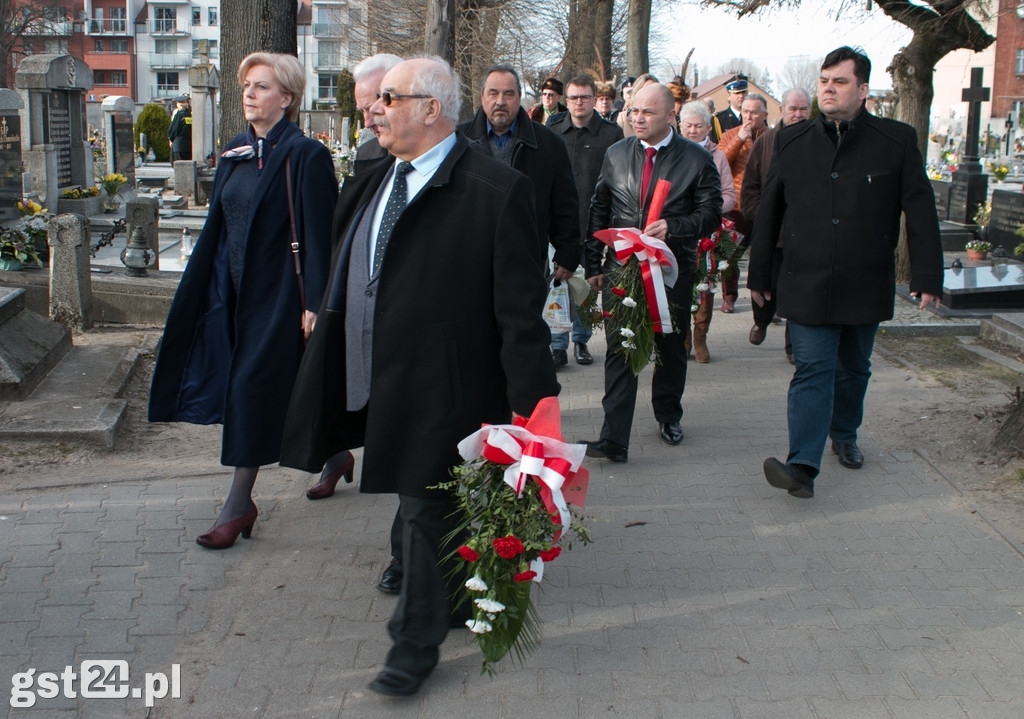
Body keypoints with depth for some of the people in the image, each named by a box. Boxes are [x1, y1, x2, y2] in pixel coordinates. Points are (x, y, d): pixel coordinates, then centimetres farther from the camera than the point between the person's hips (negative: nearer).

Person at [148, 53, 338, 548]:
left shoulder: (305, 155, -12)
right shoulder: (235, 154, 10)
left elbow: (317, 234, -15)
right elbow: (217, 227, 15)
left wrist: (314, 303, -18)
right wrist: (201, 288, 14)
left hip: (279, 292, -7)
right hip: (237, 289, 7)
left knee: (254, 387, -5)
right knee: (289, 389, 15)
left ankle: (239, 503, 5)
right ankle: (334, 455, 36)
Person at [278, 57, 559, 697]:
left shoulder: (495, 189, -14)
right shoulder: (372, 184, 10)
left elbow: (521, 307, -16)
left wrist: (532, 400, -17)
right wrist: (336, 370, 19)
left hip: (442, 389, -7)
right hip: (377, 381, 8)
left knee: (430, 508, 4)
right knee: (419, 502, 19)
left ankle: (416, 643, 19)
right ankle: (460, 604, 40)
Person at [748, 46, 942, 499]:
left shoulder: (896, 141, -1)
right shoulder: (792, 142, 4)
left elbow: (920, 213, -1)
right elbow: (768, 214, 8)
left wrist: (927, 277, -6)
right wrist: (758, 275, 8)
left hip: (866, 286, 1)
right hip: (806, 286, 0)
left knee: (853, 370, 16)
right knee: (813, 371, -8)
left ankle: (844, 436, 39)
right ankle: (803, 466, -14)